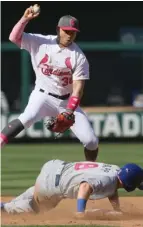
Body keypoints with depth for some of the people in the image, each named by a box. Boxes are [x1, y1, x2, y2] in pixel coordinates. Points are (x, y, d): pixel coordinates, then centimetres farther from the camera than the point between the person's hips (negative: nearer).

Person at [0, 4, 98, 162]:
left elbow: (78, 88, -12)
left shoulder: (79, 57, -9)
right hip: (43, 95, -2)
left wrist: (69, 113, -22)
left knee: (90, 140, -6)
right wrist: (25, 19, -24)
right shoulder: (40, 42, -6)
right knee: (28, 118, -36)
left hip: (67, 101, 2)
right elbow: (14, 37, -11)